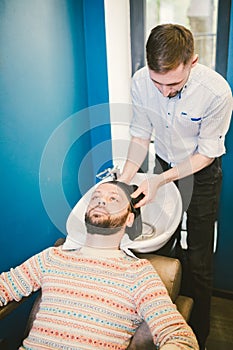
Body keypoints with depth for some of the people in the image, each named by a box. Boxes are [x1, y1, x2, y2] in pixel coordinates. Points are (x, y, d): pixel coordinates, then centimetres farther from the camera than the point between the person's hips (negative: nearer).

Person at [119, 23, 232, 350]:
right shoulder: (141, 81, -20)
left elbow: (206, 153, -20)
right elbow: (141, 135, -8)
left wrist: (159, 181, -29)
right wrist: (123, 182, -20)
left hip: (201, 173, -3)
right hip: (164, 164, 4)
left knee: (198, 259, 3)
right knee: (162, 246, 15)